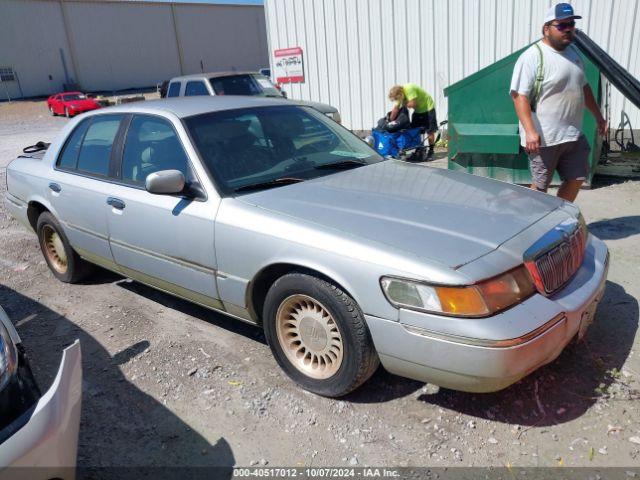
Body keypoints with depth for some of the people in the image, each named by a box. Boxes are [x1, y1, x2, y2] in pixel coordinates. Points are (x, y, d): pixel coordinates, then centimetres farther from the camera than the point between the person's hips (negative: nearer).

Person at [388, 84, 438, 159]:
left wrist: (404, 104, -16)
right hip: (418, 110, 8)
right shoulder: (400, 94, -6)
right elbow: (396, 108, -5)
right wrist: (390, 121, -9)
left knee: (430, 130, -4)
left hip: (428, 108, -8)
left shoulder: (409, 89, -31)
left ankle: (431, 151, 3)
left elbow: (413, 104, -35)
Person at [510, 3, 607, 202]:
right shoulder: (532, 57, -14)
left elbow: (584, 87, 23)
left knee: (576, 179, 15)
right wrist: (530, 131, -30)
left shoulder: (573, 51, 12)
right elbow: (519, 96, -21)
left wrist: (598, 115, 23)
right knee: (540, 187, 3)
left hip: (574, 135, 8)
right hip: (544, 139, -8)